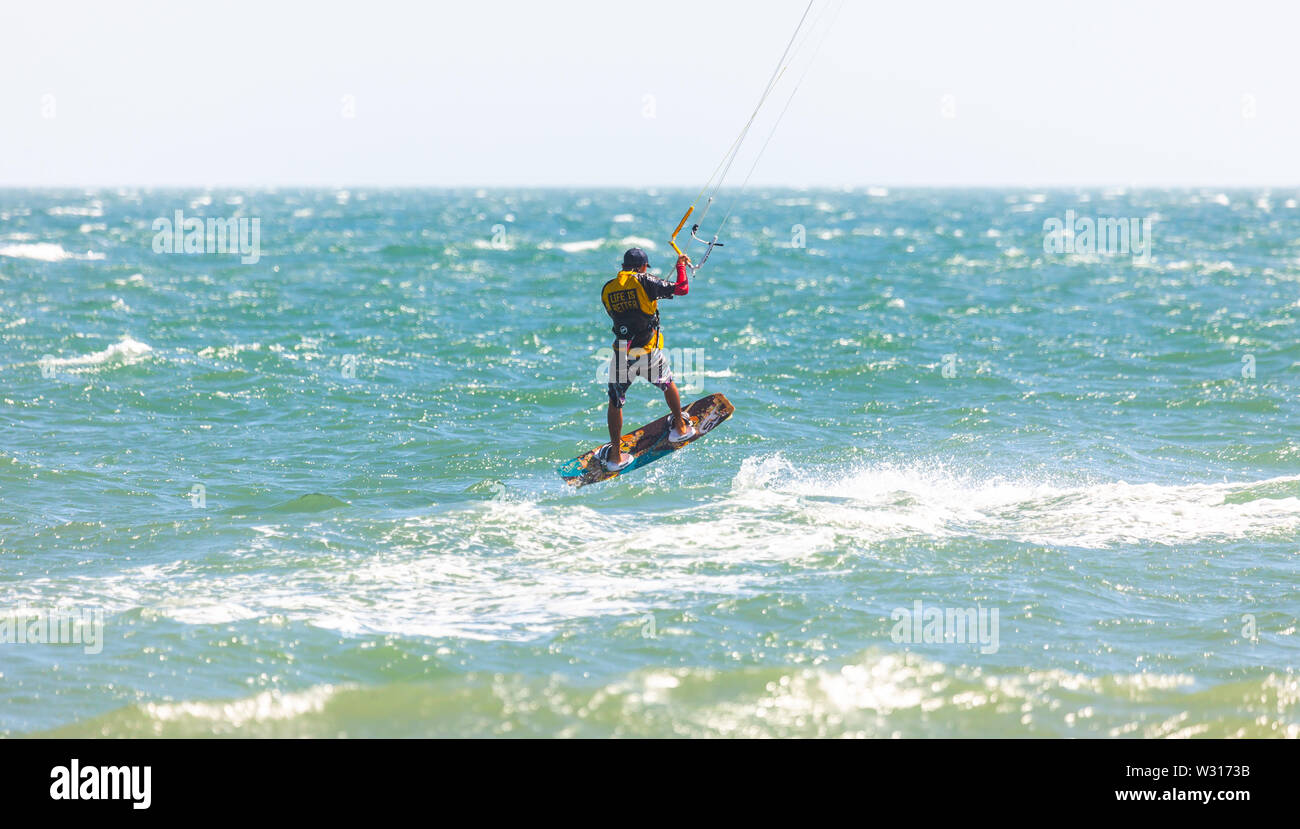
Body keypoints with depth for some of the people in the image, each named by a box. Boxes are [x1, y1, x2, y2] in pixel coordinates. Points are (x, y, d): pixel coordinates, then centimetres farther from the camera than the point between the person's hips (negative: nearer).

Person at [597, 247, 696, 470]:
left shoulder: (607, 289, 4)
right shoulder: (645, 282, -8)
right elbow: (682, 289, -9)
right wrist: (681, 266, 11)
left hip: (621, 355, 2)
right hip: (649, 352, -2)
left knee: (615, 403, 13)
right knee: (668, 384, 27)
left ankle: (616, 455, 13)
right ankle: (680, 428, 42)